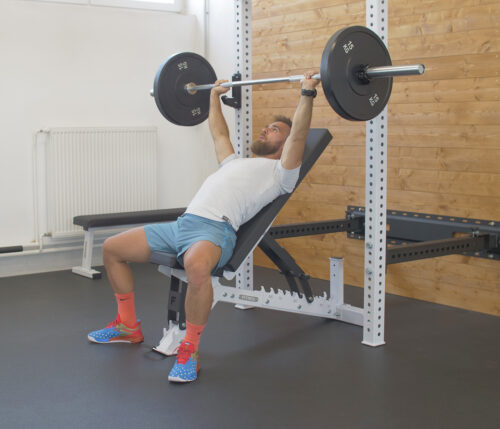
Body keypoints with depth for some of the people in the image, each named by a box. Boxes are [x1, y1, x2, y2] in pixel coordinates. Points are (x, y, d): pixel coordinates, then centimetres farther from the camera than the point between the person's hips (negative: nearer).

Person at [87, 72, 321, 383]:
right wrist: (214, 96, 55)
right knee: (112, 248, 10)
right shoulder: (235, 161, 34)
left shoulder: (280, 171, 10)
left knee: (196, 267, -45)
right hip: (181, 224, 9)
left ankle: (190, 350, -25)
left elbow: (298, 135, -2)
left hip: (216, 230, -9)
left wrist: (307, 94, -5)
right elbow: (219, 133, 47)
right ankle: (128, 326, 22)